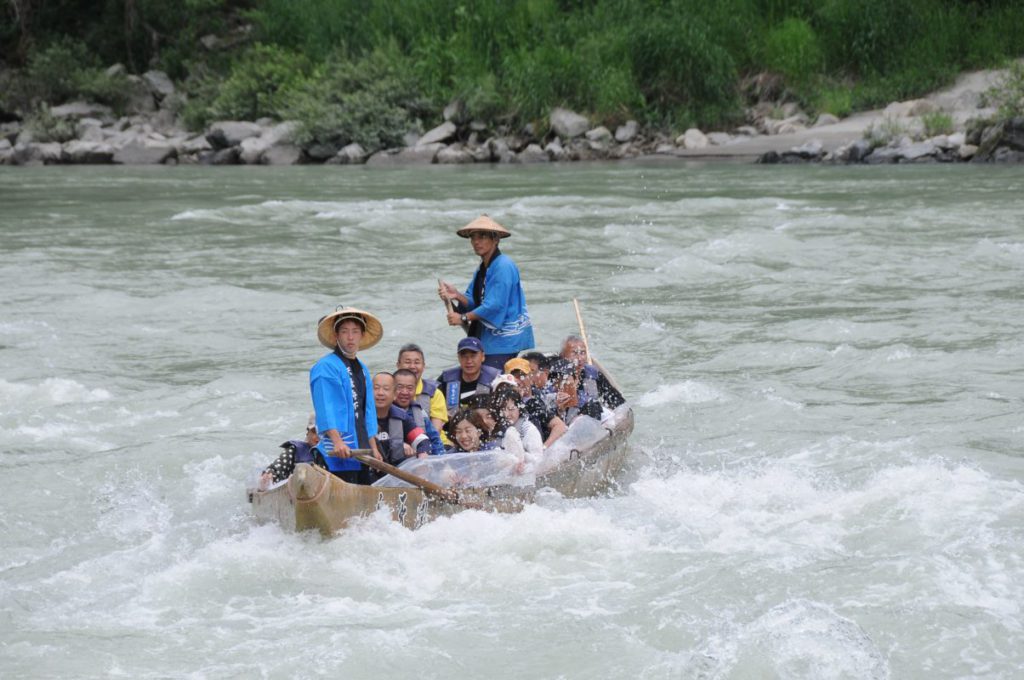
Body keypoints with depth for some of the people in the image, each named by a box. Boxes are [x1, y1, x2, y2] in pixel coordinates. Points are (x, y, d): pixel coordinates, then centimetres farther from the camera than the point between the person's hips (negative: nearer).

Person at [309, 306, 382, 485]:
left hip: (361, 450, 8)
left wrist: (373, 448, 19)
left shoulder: (362, 369, 20)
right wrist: (336, 441, -28)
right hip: (337, 455, -8)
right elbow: (325, 407, -17)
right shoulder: (325, 367, -7)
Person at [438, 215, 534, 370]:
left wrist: (463, 318, -12)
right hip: (489, 336, 9)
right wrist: (456, 295, -10)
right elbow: (473, 302, 11)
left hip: (504, 339, -9)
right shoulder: (482, 269, 14)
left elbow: (495, 305, -21)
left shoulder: (503, 266, -15)